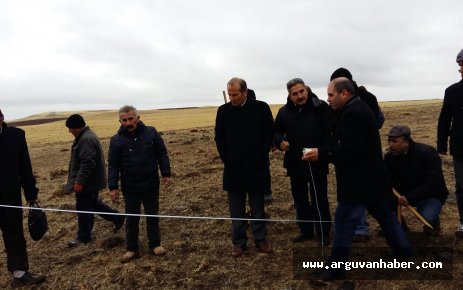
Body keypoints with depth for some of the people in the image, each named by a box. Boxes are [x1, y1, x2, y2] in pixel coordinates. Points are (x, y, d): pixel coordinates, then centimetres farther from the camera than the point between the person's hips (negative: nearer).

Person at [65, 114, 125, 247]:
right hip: (90, 182, 11)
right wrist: (79, 180, 26)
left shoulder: (86, 139, -23)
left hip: (87, 183, -11)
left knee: (84, 208, 1)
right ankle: (117, 218, 27)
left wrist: (79, 181, -24)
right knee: (93, 203, 21)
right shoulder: (86, 136, 12)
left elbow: (87, 163, -28)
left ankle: (83, 237, 15)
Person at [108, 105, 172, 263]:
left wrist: (166, 174, -3)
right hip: (130, 187, 0)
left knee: (152, 216, 12)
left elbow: (162, 154, 0)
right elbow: (113, 165, -3)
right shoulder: (116, 140, -6)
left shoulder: (151, 132, -5)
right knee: (132, 219, 11)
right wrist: (113, 187, -7)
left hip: (151, 185, 0)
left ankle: (155, 245, 28)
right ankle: (132, 249, 25)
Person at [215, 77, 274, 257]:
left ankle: (260, 240, 27)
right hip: (233, 169, 2)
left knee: (258, 208, 13)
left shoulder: (261, 108, -6)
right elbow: (219, 138, 5)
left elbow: (269, 134, -2)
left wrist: (260, 158, -7)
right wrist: (226, 159, -2)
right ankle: (238, 243, 24)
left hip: (256, 168, -1)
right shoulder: (223, 111, 0)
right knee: (236, 210, 11)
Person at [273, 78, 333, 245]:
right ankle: (306, 230, 33)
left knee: (319, 200, 8)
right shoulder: (284, 111, 1)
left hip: (317, 163, -4)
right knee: (300, 199, 16)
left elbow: (331, 132, -12)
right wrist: (280, 141, -11)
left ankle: (323, 232, 25)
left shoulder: (321, 107, -10)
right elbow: (276, 131, 11)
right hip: (295, 164, 4)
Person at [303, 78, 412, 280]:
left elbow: (351, 149, -28)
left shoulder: (352, 113, -20)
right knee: (385, 215, 21)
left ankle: (335, 269, 8)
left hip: (359, 181, -11)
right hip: (371, 177, 11)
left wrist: (321, 154, -25)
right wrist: (324, 152, 8)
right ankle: (404, 252, 35)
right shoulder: (359, 109, 14)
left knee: (343, 222, -2)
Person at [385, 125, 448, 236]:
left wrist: (410, 198, -35)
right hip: (406, 192, 4)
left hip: (432, 194, -4)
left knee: (426, 216, -33)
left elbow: (433, 182, -27)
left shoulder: (428, 153, -22)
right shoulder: (389, 157, -8)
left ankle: (433, 223, 8)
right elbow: (392, 182, -7)